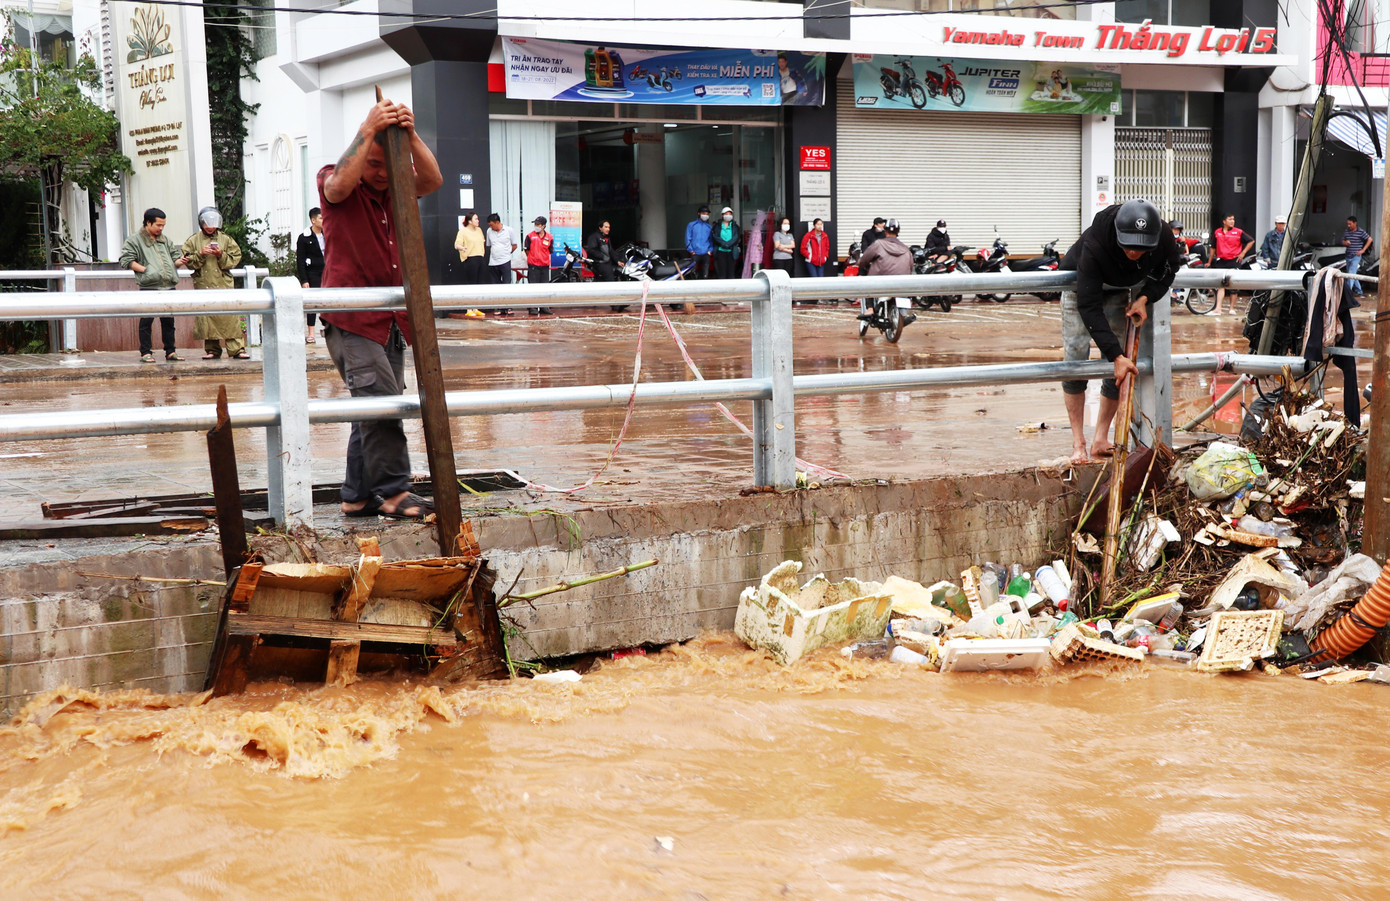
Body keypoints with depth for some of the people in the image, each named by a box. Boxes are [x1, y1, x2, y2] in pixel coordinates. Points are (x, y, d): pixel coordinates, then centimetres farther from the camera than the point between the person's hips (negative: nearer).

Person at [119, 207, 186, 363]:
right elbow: (126, 261, -2)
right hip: (149, 287, -5)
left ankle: (170, 352, 15)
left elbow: (174, 257, 28)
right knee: (147, 320, -5)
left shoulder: (164, 240, 22)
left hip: (169, 286, 5)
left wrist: (179, 262, 4)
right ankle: (146, 352, 1)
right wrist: (144, 269, -11)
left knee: (168, 320, 8)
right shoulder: (134, 240, 4)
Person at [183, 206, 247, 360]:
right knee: (206, 317, 0)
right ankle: (212, 349, 9)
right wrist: (200, 254, -12)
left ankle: (237, 349, -6)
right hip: (203, 285, 1)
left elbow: (235, 259, 5)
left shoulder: (226, 239, 9)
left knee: (230, 316, -7)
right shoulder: (193, 240, 9)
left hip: (224, 284, -1)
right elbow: (188, 262, 4)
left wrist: (221, 255, -11)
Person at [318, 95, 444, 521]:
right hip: (350, 320, -6)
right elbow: (340, 184, -27)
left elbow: (433, 181, -8)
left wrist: (411, 135, -23)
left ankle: (358, 497, 18)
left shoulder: (396, 186, 11)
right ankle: (394, 492, -9)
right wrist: (368, 130, -30)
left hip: (391, 321, 6)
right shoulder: (335, 185, -2)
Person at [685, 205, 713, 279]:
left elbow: (712, 240, 14)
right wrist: (691, 250, -5)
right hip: (695, 254, -2)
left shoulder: (709, 227, 13)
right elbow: (688, 239, 2)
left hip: (706, 254, 2)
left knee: (705, 275, 0)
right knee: (693, 273, -5)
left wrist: (710, 250, 0)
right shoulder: (692, 225, 5)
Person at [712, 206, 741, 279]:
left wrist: (728, 244, -16)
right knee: (721, 273, -4)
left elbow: (736, 237, -2)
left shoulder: (735, 226, 11)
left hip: (731, 252, 1)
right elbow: (715, 236, -3)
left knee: (731, 273, -1)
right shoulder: (717, 226, 10)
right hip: (720, 252, -1)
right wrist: (724, 243, -16)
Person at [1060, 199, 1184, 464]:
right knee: (1075, 358, -14)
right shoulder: (1093, 246, -42)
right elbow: (1089, 307, -40)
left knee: (1117, 369, -6)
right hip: (1082, 286, -3)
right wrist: (1117, 355, -44)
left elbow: (1168, 271, -6)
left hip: (1121, 292, 3)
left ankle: (1101, 441, 5)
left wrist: (1145, 298, -25)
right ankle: (1078, 443, -6)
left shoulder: (1164, 239, -31)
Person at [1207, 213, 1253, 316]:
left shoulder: (1238, 232, 0)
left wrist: (1243, 253, 1)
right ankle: (1218, 309, -15)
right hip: (1221, 262, 1)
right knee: (1220, 285, -8)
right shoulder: (1217, 233, 7)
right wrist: (1209, 262, 20)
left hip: (1234, 261, -1)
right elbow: (1213, 248, 18)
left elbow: (1251, 241, 9)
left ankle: (1232, 308, 15)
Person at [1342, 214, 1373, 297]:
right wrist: (1345, 242, -10)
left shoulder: (1361, 231, -8)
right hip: (1348, 256, 7)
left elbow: (1370, 239, -6)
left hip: (1356, 256, -7)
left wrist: (1363, 250, -9)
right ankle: (1358, 290, 27)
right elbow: (1343, 241, 16)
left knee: (1351, 274, -16)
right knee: (1350, 274, 13)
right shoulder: (1347, 231, 8)